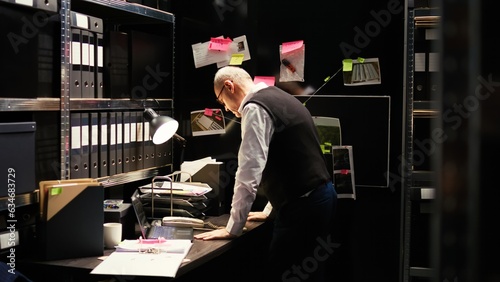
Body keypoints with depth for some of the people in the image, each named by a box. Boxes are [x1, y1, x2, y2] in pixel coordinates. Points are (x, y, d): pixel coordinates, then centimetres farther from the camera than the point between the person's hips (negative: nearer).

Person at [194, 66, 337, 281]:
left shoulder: (255, 107, -13)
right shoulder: (277, 98, 17)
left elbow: (249, 172, -18)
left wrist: (232, 228, -11)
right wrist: (270, 211, 28)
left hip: (302, 206, -10)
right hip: (320, 197, 10)